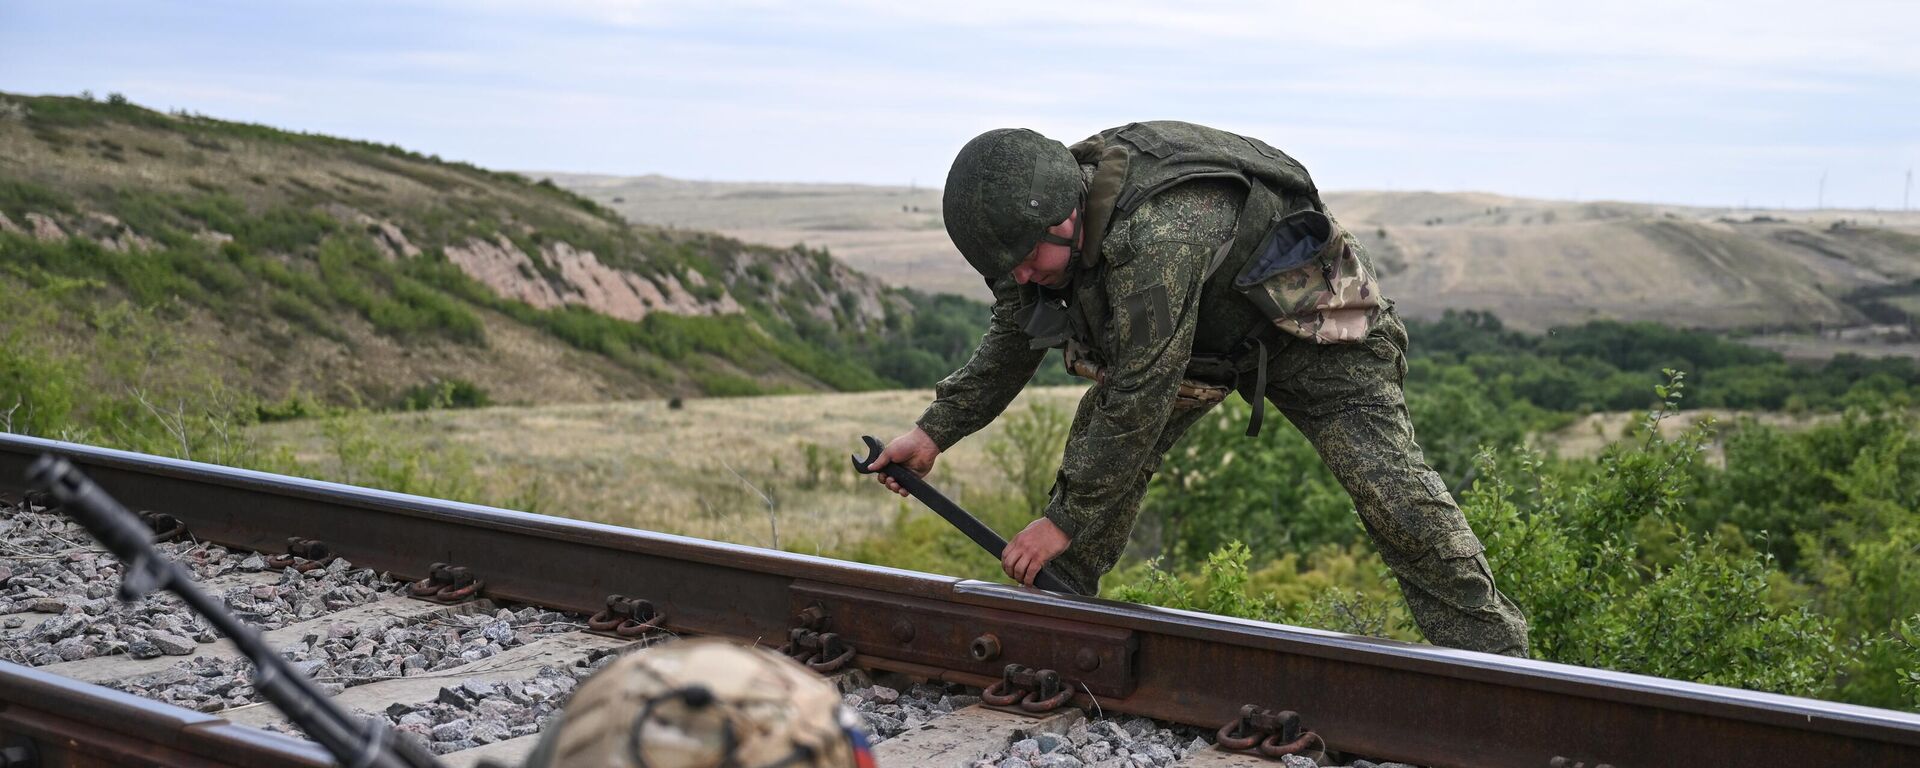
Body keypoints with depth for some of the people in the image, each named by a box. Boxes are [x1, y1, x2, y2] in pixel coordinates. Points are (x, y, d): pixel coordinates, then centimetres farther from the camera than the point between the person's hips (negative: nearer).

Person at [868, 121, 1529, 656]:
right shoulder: (1045, 214, -14)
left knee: (1388, 484, -19)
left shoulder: (1157, 234, -42)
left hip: (1309, 320, -8)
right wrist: (935, 431, -1)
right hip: (1205, 334, 8)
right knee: (1098, 440, -5)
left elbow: (1141, 394, -37)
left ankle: (1493, 656, -12)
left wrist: (1065, 519, -29)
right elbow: (1013, 338, 4)